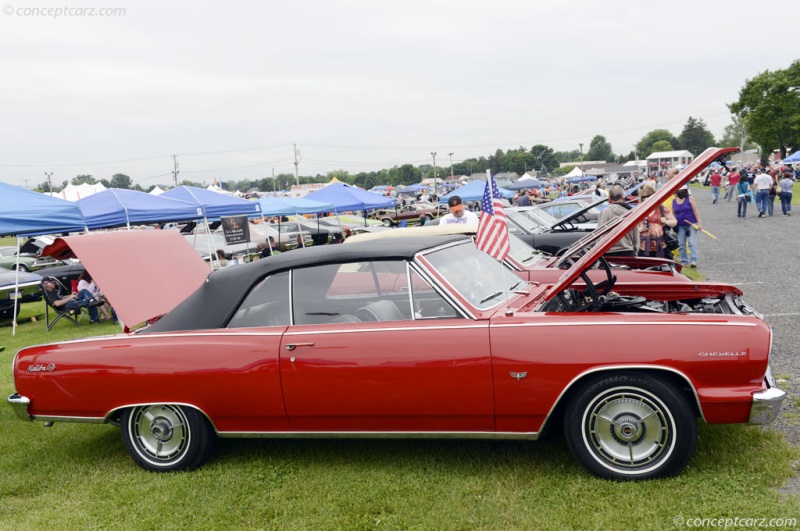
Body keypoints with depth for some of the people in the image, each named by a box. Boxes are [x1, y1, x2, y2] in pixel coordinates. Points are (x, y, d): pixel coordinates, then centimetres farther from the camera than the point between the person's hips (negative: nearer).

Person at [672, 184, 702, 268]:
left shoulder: (690, 198, -3)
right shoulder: (673, 201, 5)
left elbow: (695, 211, -4)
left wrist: (699, 223, -8)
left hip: (691, 224, -3)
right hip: (680, 226, 3)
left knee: (692, 242, -10)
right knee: (681, 244, 6)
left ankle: (693, 260, -13)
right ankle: (684, 261, 17)